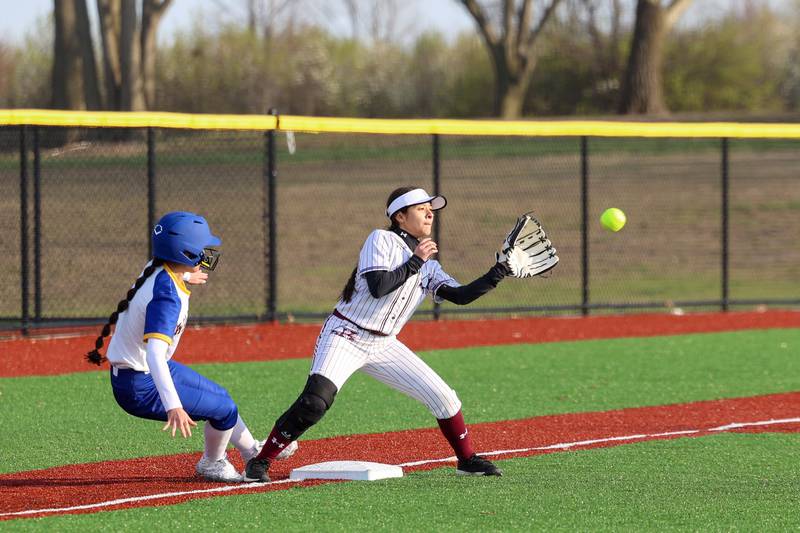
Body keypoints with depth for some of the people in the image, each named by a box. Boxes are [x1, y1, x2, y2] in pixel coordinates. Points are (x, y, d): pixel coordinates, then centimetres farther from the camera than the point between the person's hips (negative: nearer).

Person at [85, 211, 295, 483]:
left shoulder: (156, 270, -3)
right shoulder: (167, 295, -32)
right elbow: (154, 353, -43)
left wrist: (185, 277, 49)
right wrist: (173, 406, -52)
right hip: (140, 387, -10)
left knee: (218, 396, 25)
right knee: (225, 409, 1)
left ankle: (252, 450, 48)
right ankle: (212, 463, 29)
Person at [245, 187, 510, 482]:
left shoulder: (428, 265, 11)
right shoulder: (382, 240, -9)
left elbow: (460, 295, 1)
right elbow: (378, 287, -22)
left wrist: (497, 273, -9)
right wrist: (414, 262, -17)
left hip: (384, 347, 7)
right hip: (344, 337, -7)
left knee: (443, 397, 3)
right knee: (315, 401, -26)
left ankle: (467, 460, 24)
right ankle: (260, 461, -16)